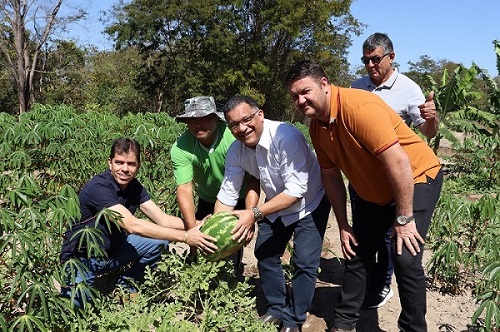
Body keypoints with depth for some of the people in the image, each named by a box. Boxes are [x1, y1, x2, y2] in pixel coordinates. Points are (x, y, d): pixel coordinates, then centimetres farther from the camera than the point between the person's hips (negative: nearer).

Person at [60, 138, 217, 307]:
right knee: (79, 303, -28)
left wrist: (196, 225, -26)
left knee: (160, 241, -10)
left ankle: (126, 285, 7)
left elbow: (163, 219, -8)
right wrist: (185, 237, -39)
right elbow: (132, 225, -37)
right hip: (84, 259, -6)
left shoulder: (134, 187, -4)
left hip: (112, 248, 7)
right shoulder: (98, 187, -28)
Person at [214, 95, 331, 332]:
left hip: (310, 203, -6)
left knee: (304, 262, -10)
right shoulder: (236, 150, -15)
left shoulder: (286, 137, -35)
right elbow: (227, 193, -10)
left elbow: (296, 190, -38)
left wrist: (254, 214, -43)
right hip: (276, 205, 6)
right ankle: (277, 310, 31)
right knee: (265, 255, 11)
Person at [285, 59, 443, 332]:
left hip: (417, 179, -7)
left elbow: (398, 162, -32)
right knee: (356, 253, 10)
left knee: (405, 258, -15)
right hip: (372, 192, 7)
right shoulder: (316, 125, -6)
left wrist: (404, 219, -25)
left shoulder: (358, 106, -30)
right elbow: (331, 175, 2)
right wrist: (343, 225, 3)